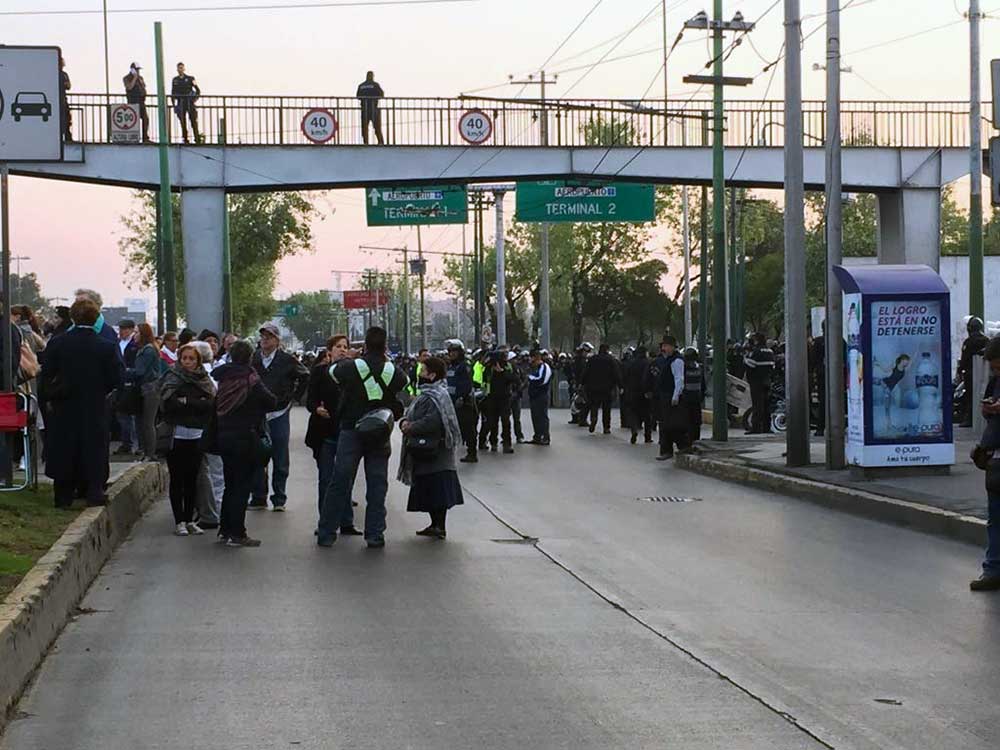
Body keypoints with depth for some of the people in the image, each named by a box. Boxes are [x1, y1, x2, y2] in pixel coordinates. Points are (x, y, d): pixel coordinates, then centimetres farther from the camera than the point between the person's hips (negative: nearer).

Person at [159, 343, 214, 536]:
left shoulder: (203, 379, 9)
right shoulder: (173, 378, -2)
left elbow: (212, 403, -5)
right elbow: (169, 403, -17)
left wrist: (187, 402, -11)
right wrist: (199, 404, -10)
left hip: (196, 436, 4)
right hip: (177, 435, -4)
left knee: (192, 479, 8)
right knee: (177, 480, 1)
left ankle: (190, 520, 15)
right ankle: (179, 522, 5)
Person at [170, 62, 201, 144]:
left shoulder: (190, 79, 3)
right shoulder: (175, 80, 10)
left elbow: (198, 90, 7)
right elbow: (173, 93, 13)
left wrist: (195, 98, -5)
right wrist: (174, 103, 6)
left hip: (190, 103, -2)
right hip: (180, 104, 2)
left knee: (194, 121, -6)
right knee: (183, 122, 0)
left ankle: (197, 139, -6)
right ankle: (185, 139, 4)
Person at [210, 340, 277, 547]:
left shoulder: (222, 379, 2)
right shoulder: (250, 381, -15)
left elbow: (216, 406, 6)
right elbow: (271, 402, -8)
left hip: (224, 435, 6)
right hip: (246, 437, -6)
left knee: (230, 485, 16)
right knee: (242, 485, -1)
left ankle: (225, 530, 21)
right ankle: (237, 534, -1)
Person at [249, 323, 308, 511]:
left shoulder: (287, 360, -2)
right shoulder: (253, 359, 3)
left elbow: (305, 377, 12)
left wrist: (294, 397, 6)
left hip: (279, 414, -2)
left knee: (280, 460, 2)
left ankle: (279, 499, 8)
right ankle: (259, 498, 11)